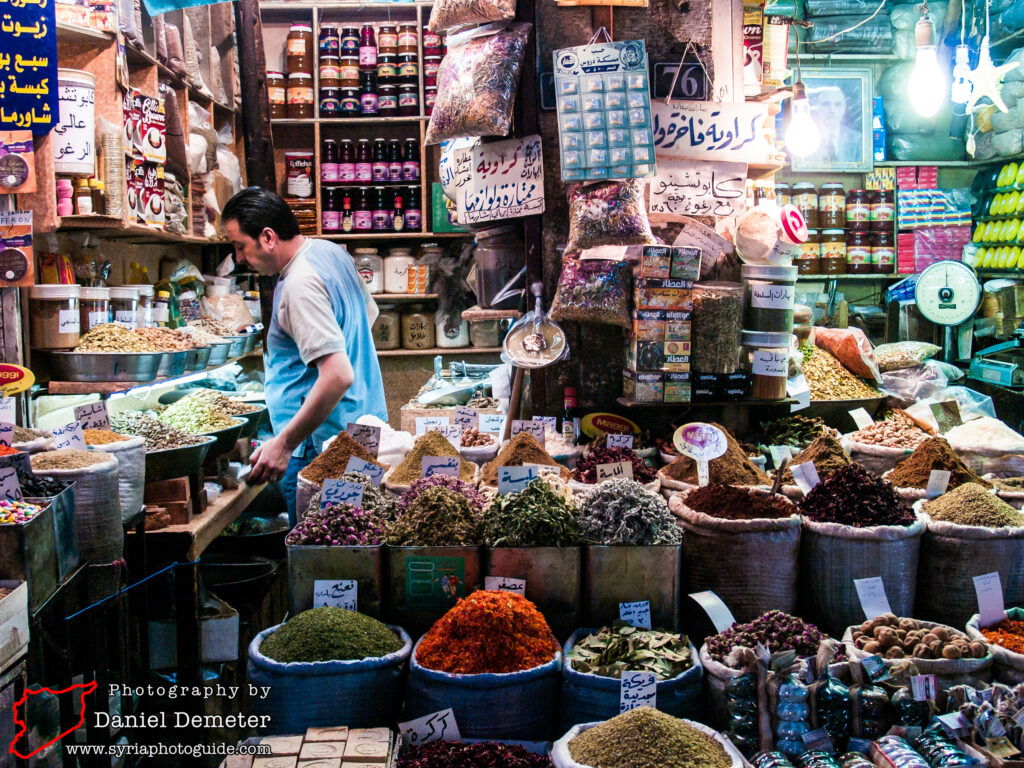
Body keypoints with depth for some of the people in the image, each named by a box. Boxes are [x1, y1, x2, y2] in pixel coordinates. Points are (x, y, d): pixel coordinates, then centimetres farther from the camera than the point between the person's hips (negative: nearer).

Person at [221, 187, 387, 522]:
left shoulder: (300, 284, -21)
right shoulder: (334, 252, 9)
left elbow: (338, 376, -29)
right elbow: (369, 312, 28)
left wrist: (284, 443, -27)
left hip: (323, 443, -10)